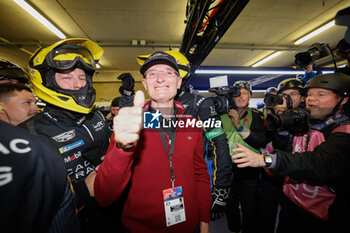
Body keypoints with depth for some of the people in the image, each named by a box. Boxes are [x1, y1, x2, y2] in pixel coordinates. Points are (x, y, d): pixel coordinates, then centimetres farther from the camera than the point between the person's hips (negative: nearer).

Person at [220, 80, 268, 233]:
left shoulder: (257, 116, -4)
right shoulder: (223, 115, -4)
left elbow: (263, 142, -17)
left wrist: (240, 126, -26)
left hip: (249, 172, -1)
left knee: (251, 211, 14)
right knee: (230, 207, 22)